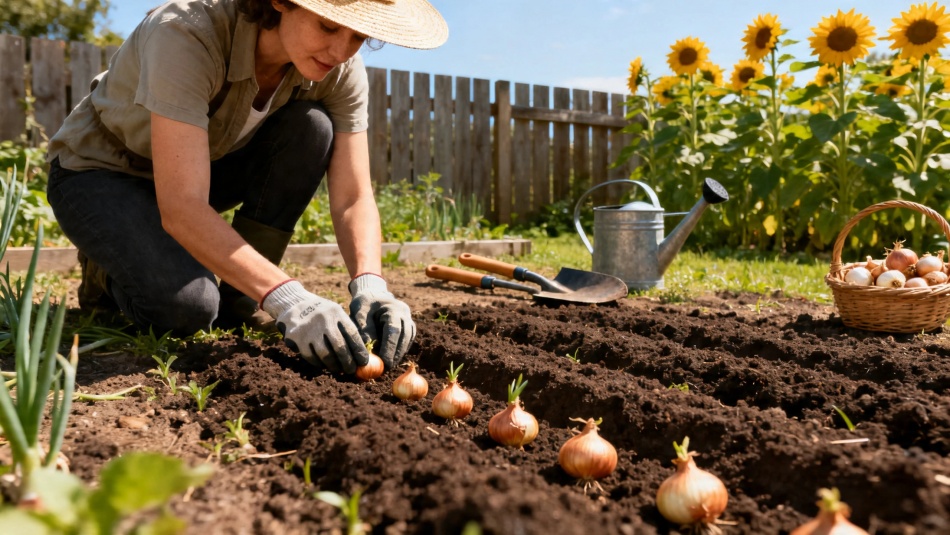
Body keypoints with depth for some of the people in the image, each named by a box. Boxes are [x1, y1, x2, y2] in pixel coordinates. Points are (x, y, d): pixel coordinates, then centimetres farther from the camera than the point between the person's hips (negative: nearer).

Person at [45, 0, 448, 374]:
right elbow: (181, 208, -41)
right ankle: (108, 269, 6)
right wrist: (285, 297, -50)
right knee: (186, 306, -31)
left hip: (203, 163, 5)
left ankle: (238, 299, -10)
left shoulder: (340, 69, -19)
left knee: (311, 126, -22)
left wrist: (370, 284, -38)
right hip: (99, 172, -5)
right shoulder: (187, 33, -35)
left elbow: (353, 199, -19)